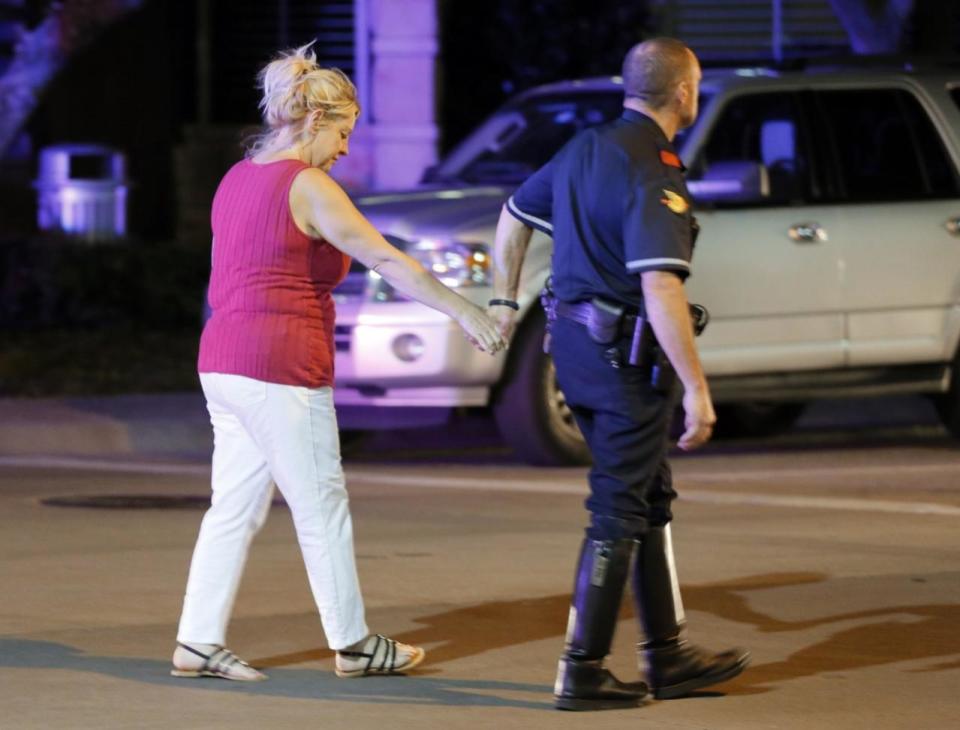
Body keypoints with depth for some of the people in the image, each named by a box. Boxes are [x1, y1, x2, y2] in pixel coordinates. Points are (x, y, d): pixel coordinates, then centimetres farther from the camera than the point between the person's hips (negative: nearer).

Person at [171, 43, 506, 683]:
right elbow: (387, 260, -17)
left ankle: (199, 641, 7)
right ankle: (353, 645, 13)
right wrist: (464, 312, -16)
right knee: (323, 506, 3)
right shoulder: (307, 187, -12)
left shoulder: (237, 180, 13)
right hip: (283, 368, -8)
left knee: (235, 506, 10)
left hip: (223, 362, 8)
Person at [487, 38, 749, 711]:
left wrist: (505, 301, 35)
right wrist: (697, 388, -25)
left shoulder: (586, 149, 9)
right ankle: (583, 671, -1)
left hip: (576, 343, 9)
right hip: (626, 354, -9)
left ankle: (668, 654, 23)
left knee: (652, 500, 17)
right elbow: (661, 291, -27)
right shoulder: (655, 175, -19)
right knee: (620, 513, -3)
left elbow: (515, 217, 22)